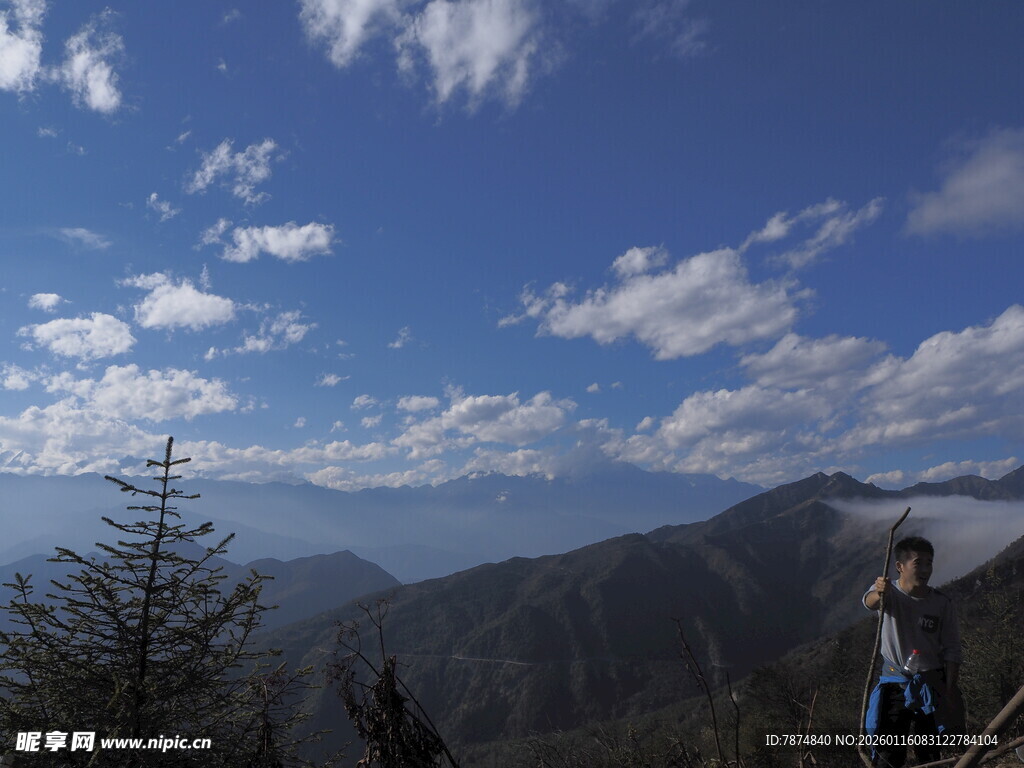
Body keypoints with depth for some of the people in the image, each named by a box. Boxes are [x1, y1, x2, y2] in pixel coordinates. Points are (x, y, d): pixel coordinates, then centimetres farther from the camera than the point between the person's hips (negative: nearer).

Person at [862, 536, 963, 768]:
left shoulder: (942, 603, -3)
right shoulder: (890, 592, -8)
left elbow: (952, 650, 0)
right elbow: (868, 602, -32)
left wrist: (950, 689, -8)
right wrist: (878, 593, -56)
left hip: (931, 685, 2)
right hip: (894, 683, -1)